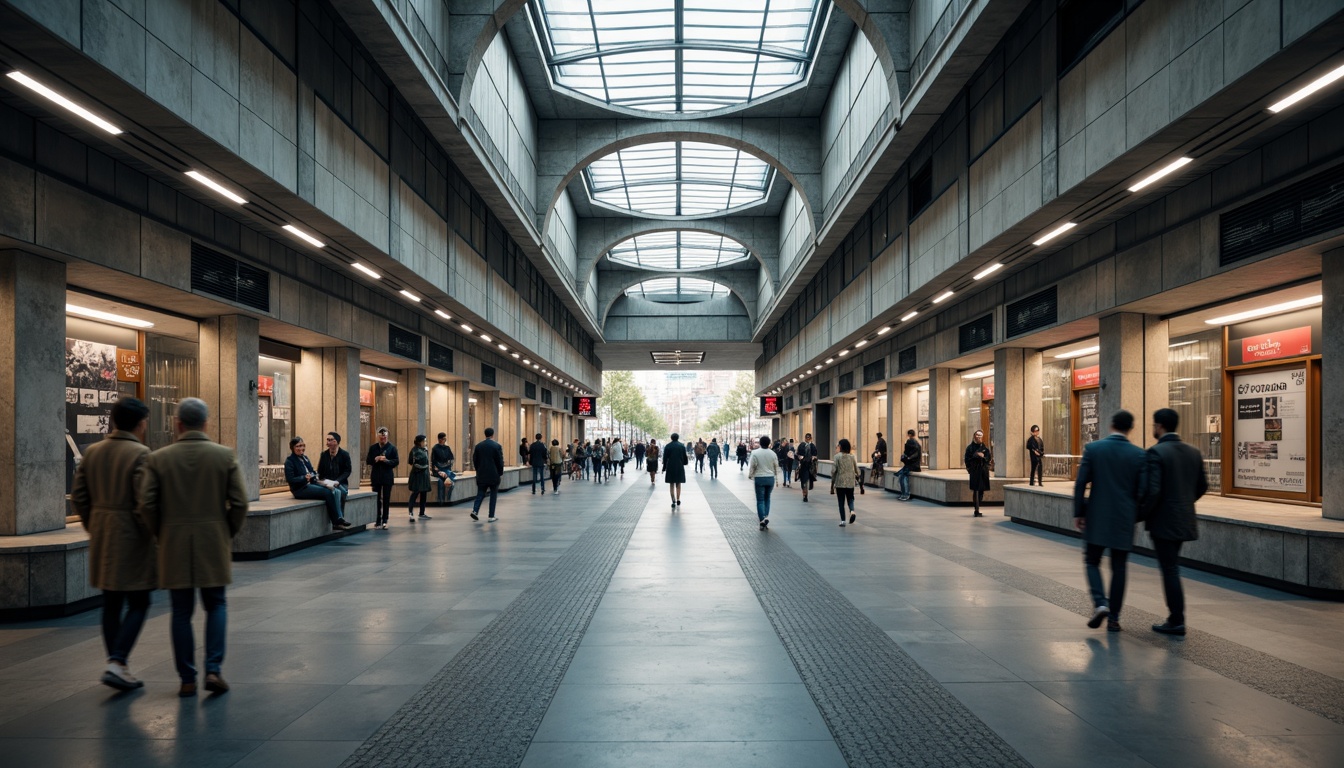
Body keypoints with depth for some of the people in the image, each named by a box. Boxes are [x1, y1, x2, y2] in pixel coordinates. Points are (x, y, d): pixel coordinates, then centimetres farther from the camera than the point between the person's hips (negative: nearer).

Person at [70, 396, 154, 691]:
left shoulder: (92, 452, 8)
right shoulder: (140, 454, -14)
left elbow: (78, 496, 10)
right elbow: (145, 502, -19)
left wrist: (93, 528, 18)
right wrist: (151, 533, -6)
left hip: (101, 538, 7)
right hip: (131, 538, -7)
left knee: (111, 604, 13)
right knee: (137, 605, 1)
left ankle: (118, 666, 21)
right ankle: (117, 663, -8)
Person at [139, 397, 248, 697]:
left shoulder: (158, 459, -3)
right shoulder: (225, 456, -4)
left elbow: (146, 504, -7)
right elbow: (239, 503, -7)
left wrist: (161, 534, 9)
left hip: (174, 548, 0)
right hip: (214, 544, 0)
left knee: (181, 613, 9)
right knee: (216, 606, 14)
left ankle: (187, 680, 13)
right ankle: (213, 670, 3)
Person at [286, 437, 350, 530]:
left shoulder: (304, 458, 17)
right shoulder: (289, 461, -6)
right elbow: (290, 479, -14)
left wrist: (317, 479, 0)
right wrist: (304, 478, -27)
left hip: (311, 484, 7)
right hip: (300, 489, -7)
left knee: (335, 491, -16)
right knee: (327, 492, -25)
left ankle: (339, 518, -24)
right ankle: (336, 522, -19)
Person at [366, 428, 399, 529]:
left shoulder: (392, 448, -1)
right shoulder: (373, 447, 7)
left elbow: (396, 461, -6)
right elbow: (367, 461, 5)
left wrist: (386, 460, -20)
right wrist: (375, 459, -15)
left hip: (387, 476, -2)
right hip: (376, 477, 2)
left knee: (386, 500, 2)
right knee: (376, 499, 6)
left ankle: (384, 521, 7)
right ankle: (377, 520, 15)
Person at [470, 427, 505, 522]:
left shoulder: (478, 446, 2)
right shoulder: (497, 446, -9)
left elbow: (474, 460, 5)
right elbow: (500, 461, -8)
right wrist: (500, 473, 6)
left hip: (481, 475, 3)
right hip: (494, 475, -3)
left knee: (480, 493, 11)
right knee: (493, 495, 6)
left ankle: (475, 510, -9)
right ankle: (491, 516, 6)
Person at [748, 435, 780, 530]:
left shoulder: (755, 453, -11)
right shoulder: (773, 454, -2)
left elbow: (752, 466, -7)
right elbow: (776, 467, 8)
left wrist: (750, 476, 10)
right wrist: (775, 474, 28)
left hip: (759, 478, -3)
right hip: (770, 478, 3)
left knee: (760, 500, 1)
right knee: (767, 498, 17)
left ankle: (762, 520, -8)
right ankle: (766, 517, 12)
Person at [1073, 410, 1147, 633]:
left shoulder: (1092, 448, -5)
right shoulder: (1139, 454, -4)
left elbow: (1081, 483, -6)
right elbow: (1142, 490, -3)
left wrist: (1078, 513, 2)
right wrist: (1135, 514, 13)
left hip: (1097, 517, -1)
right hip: (1124, 520, 1)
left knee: (1092, 562, 12)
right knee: (1118, 568, 10)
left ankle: (1100, 603, -8)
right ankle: (1113, 618, 13)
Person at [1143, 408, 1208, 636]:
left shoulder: (1156, 452, -17)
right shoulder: (1193, 451, 6)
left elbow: (1153, 490, -22)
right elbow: (1202, 485, 12)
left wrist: (1143, 513, -7)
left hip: (1164, 521, -7)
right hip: (1185, 520, 7)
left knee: (1170, 570, 1)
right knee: (1171, 568, 18)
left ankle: (1177, 622, 8)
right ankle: (1175, 616, 23)